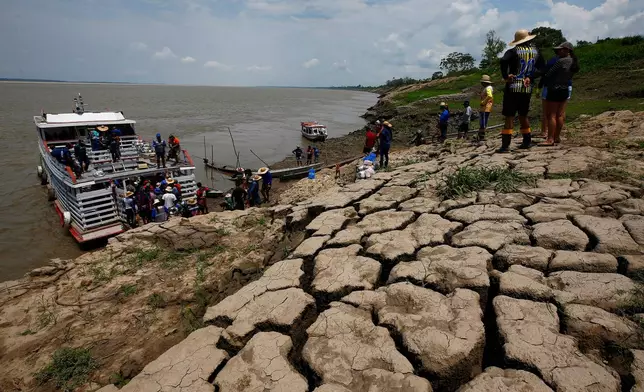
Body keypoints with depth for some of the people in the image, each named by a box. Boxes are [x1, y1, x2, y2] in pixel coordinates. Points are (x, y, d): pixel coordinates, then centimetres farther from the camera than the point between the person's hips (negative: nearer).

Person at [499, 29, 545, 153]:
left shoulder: (514, 51, -4)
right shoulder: (536, 52, 11)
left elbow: (503, 61, -24)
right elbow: (542, 67, 4)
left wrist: (505, 76, -14)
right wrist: (531, 77, 0)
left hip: (513, 88, -5)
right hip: (527, 88, 5)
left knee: (509, 116, -7)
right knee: (523, 115, 19)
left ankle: (505, 145, -12)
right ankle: (527, 141, 23)